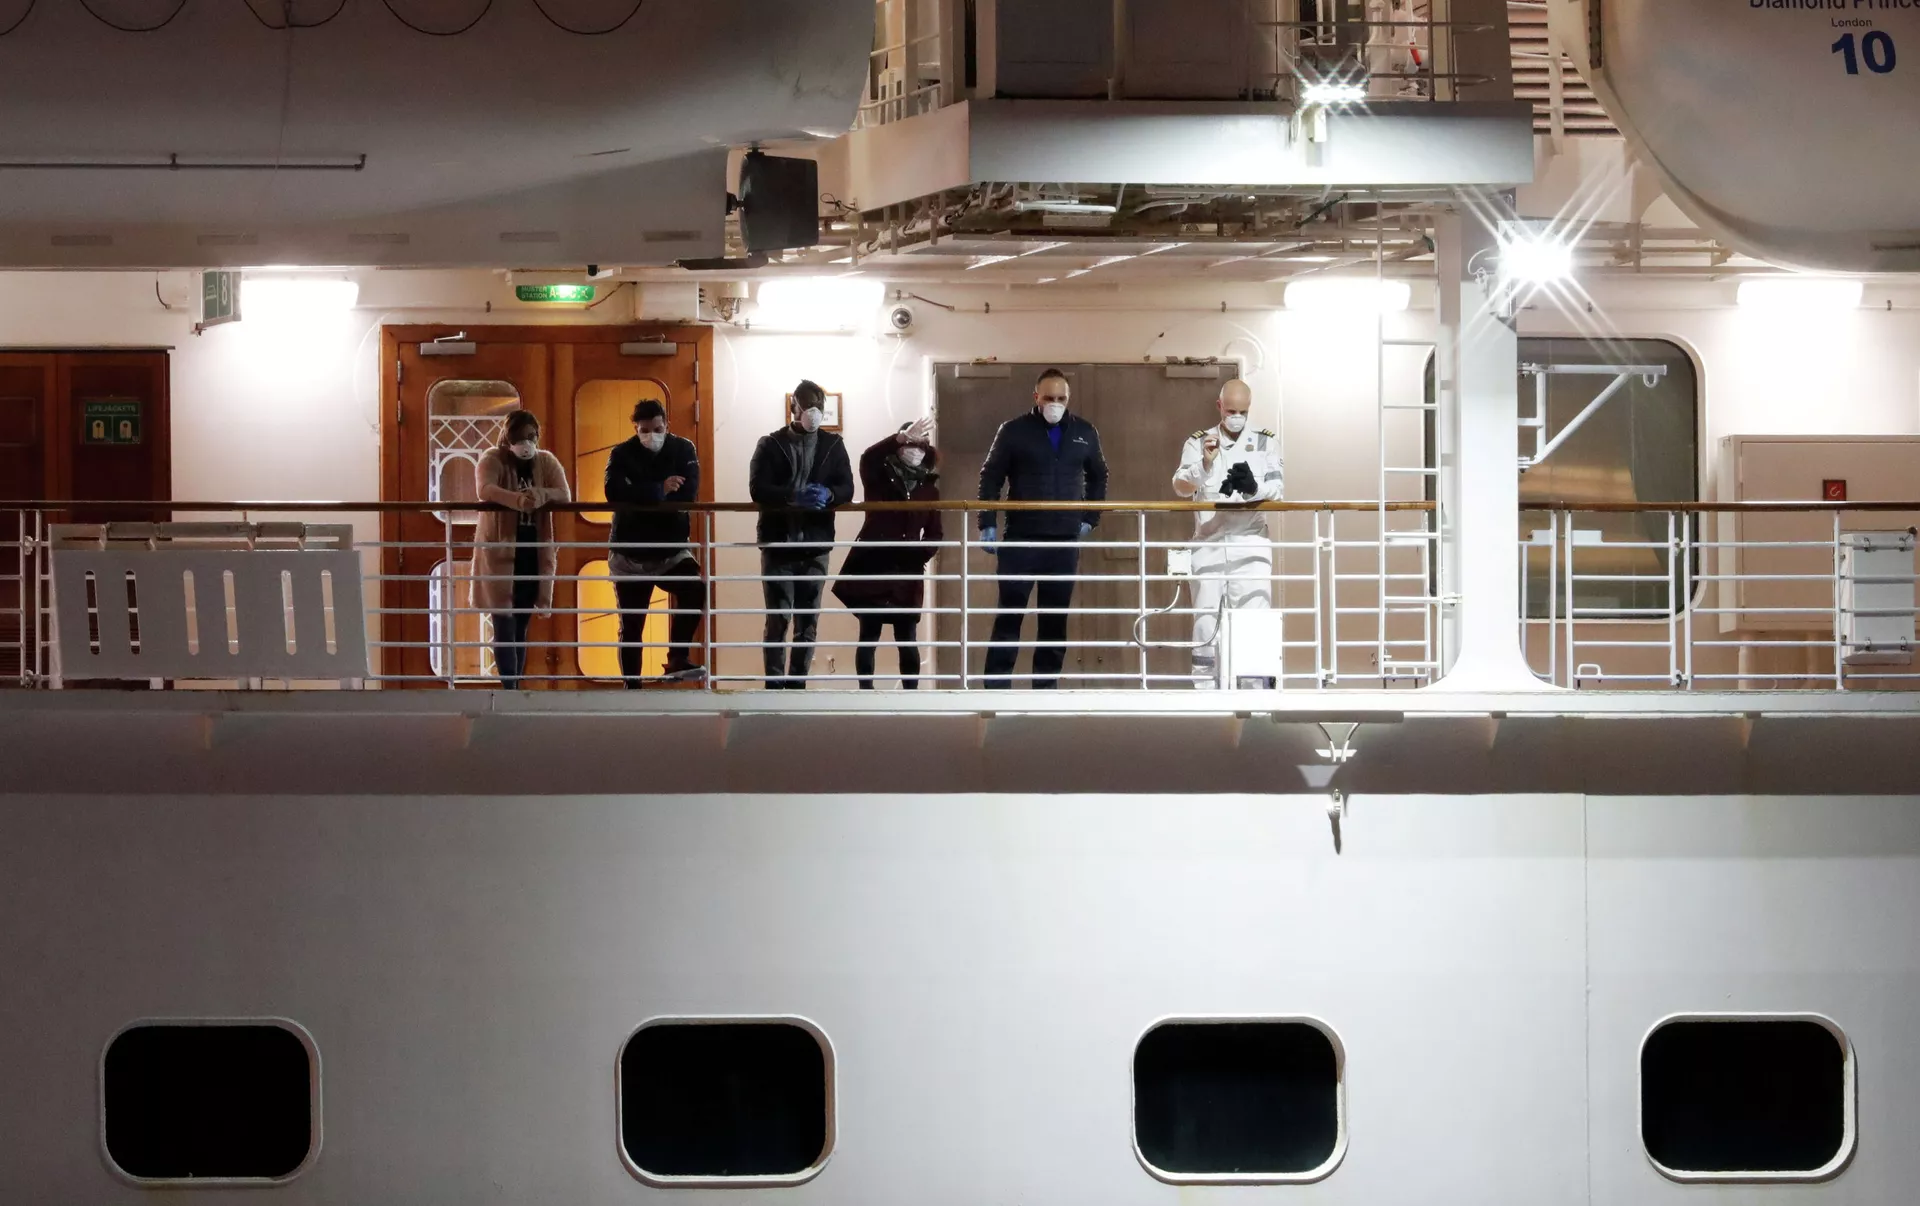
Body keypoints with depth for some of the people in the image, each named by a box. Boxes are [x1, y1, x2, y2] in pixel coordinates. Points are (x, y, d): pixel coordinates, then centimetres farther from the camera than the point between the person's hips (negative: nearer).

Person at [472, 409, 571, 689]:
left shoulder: (547, 462, 6)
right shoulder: (493, 460, -7)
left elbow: (565, 495, -8)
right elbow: (485, 490, -28)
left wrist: (543, 495, -32)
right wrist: (519, 500, -47)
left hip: (534, 555, 4)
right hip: (500, 553, -4)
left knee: (521, 626, 10)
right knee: (504, 626, -9)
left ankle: (516, 688, 15)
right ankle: (510, 691, -13)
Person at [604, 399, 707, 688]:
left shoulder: (683, 450, 0)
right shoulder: (622, 455, -3)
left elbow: (688, 493, -16)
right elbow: (614, 492, -23)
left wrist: (642, 497, -18)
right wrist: (660, 491, -25)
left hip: (672, 550, 0)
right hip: (630, 553, 0)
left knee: (694, 590, -27)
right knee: (631, 626, 3)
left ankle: (677, 659, -18)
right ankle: (632, 686, 13)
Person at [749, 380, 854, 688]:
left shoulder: (833, 445, 10)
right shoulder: (771, 444, 2)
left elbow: (847, 489, 1)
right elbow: (758, 488, -10)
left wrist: (827, 495, -22)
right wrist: (794, 495, -26)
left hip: (815, 543, 2)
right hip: (778, 541, -2)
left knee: (808, 620, 4)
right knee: (778, 618, -6)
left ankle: (797, 683, 10)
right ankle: (774, 684, -2)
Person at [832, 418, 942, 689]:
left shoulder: (929, 488, 11)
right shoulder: (880, 478, 3)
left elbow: (934, 533, 14)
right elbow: (868, 458, -21)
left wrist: (921, 555, -8)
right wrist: (902, 437, -36)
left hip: (907, 572, 2)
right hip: (872, 566, -2)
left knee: (907, 640, 1)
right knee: (869, 636, -1)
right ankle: (865, 693, 2)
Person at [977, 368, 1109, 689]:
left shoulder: (1084, 433, 8)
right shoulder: (1014, 431, -1)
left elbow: (1098, 476, 22)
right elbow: (991, 477, 1)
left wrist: (1090, 518, 12)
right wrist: (987, 524, -7)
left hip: (1066, 541, 3)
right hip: (1021, 539, -3)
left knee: (1055, 617, 4)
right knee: (1010, 613, -2)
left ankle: (1047, 684, 10)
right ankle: (997, 685, 0)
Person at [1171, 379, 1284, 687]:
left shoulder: (1264, 443, 9)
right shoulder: (1198, 442, 7)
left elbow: (1277, 489, -3)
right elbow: (1181, 487, -8)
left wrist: (1254, 488, -26)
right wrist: (1205, 464, -27)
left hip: (1250, 542, 0)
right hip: (1209, 543, 0)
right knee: (1206, 616, 2)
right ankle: (1204, 685, 7)